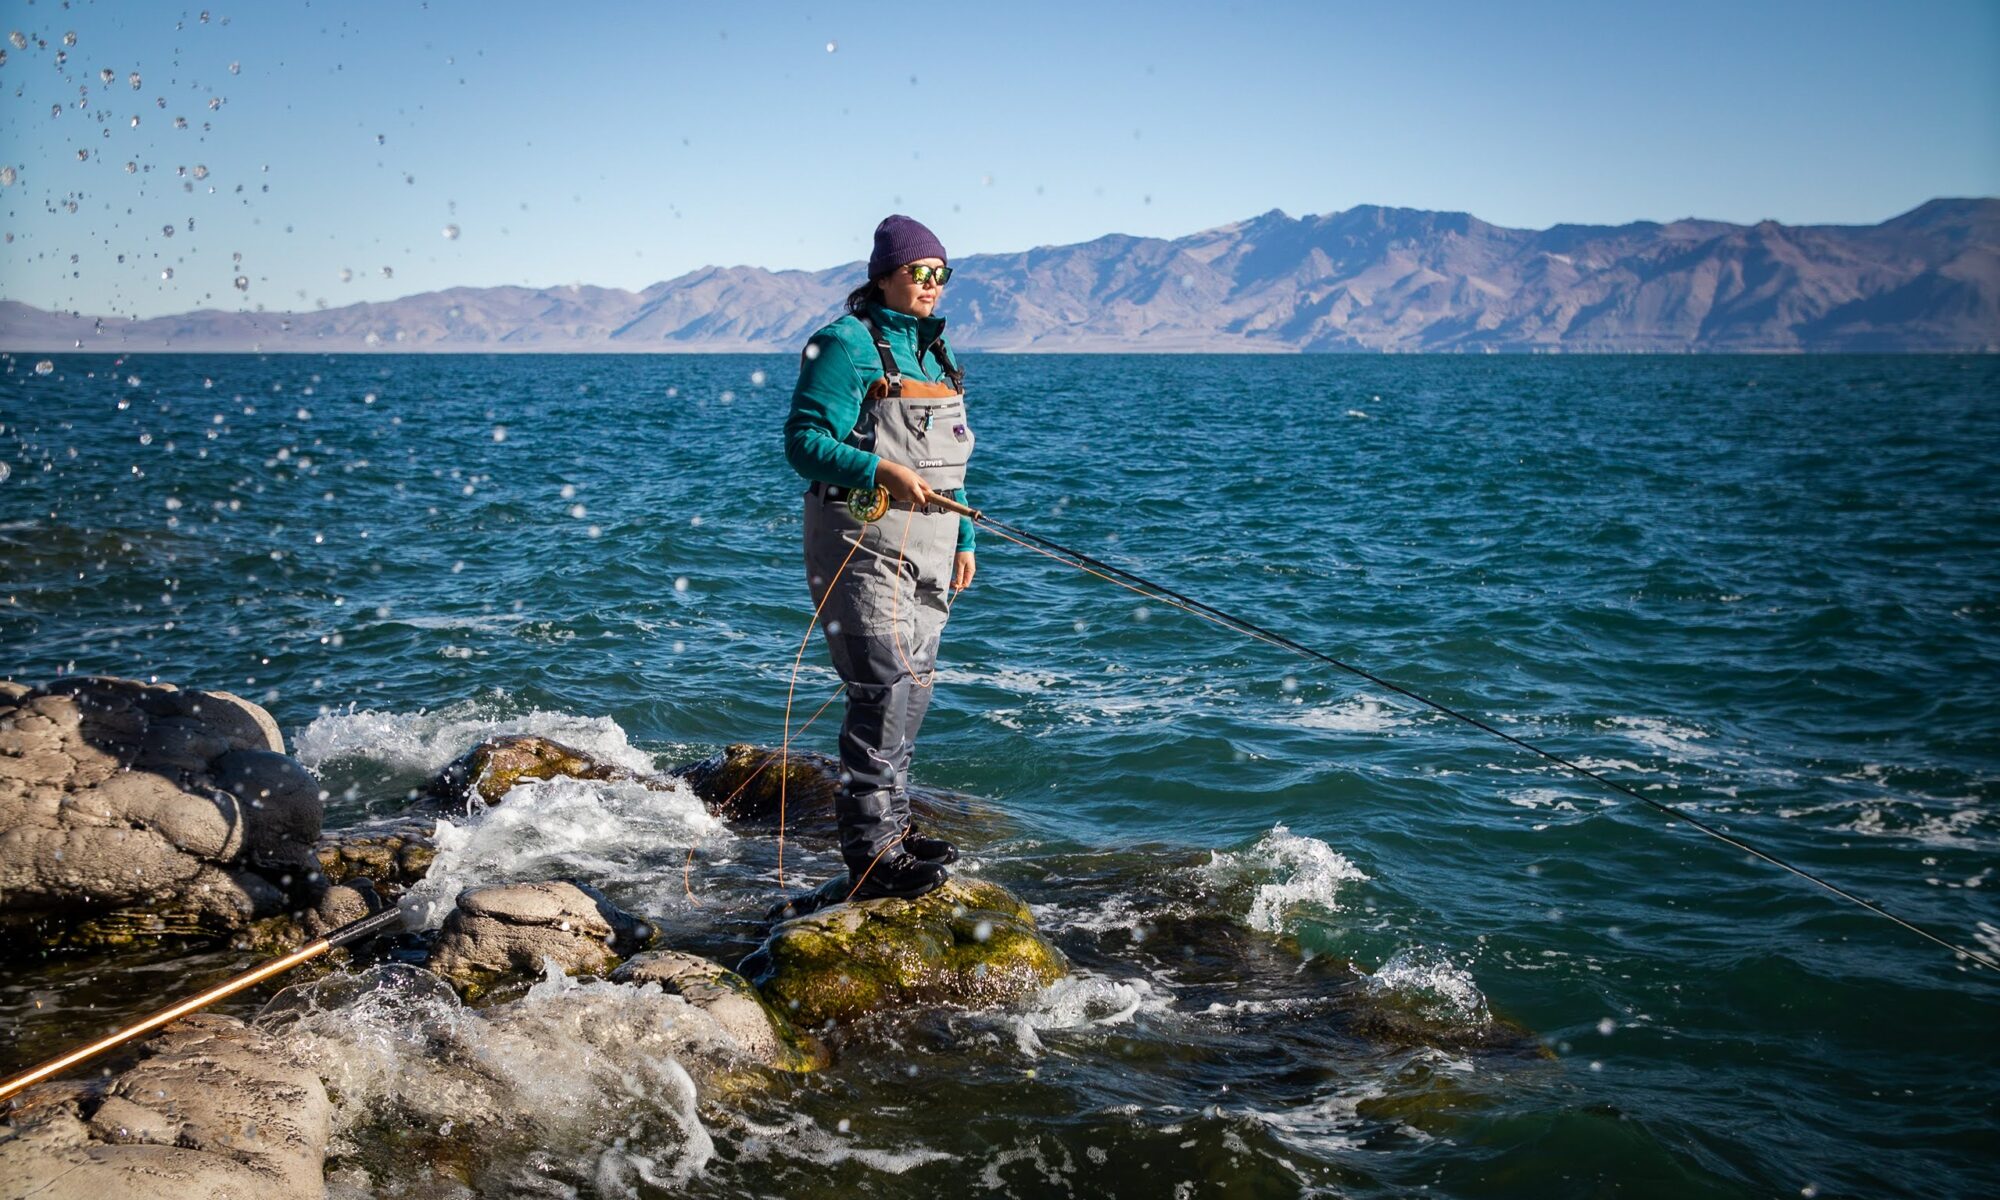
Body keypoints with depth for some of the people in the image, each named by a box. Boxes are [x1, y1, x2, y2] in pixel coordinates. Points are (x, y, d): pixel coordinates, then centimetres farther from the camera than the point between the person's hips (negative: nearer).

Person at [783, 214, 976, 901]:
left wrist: (963, 538, 19)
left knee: (914, 688, 13)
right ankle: (871, 857, -8)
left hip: (926, 547, 9)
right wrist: (882, 472, -27)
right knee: (885, 690, -12)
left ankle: (893, 826, 25)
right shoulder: (847, 344, -9)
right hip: (864, 543, -9)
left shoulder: (932, 348, 17)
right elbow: (803, 441, -15)